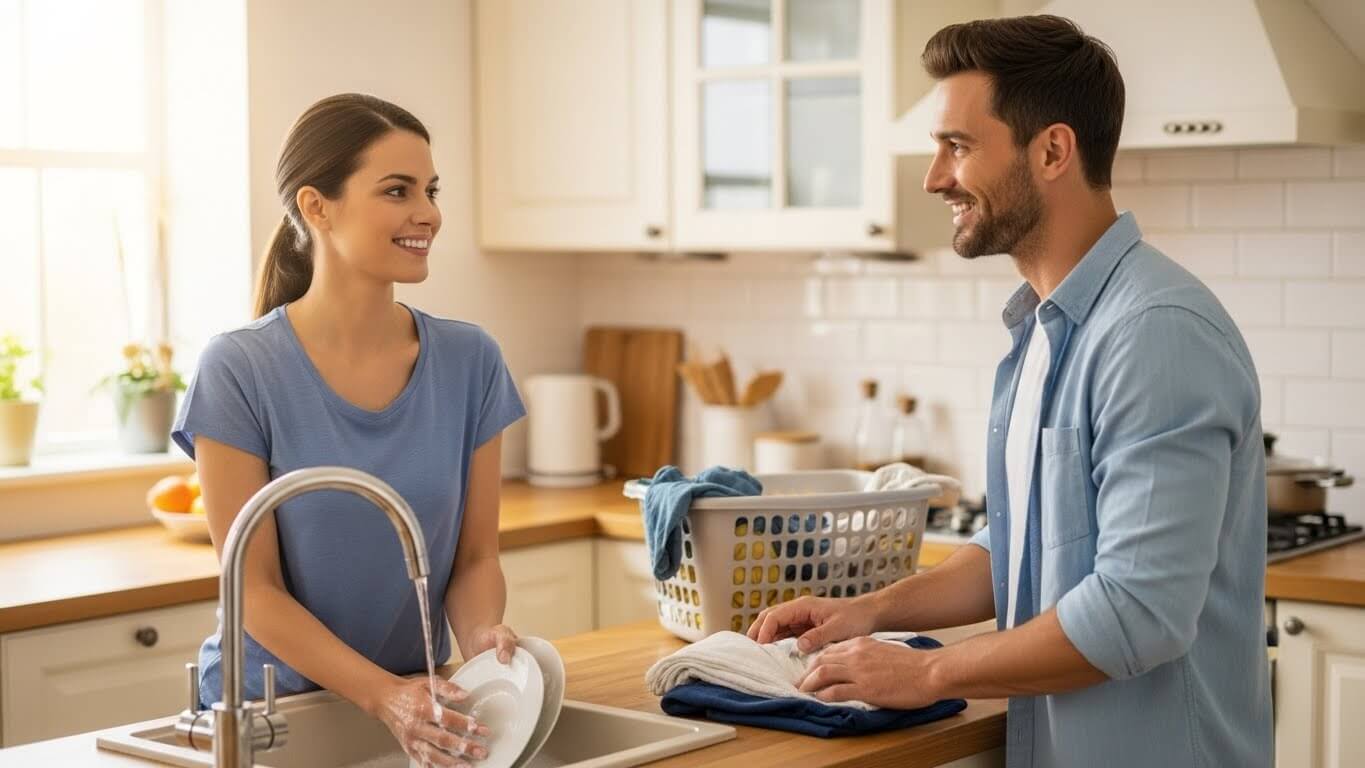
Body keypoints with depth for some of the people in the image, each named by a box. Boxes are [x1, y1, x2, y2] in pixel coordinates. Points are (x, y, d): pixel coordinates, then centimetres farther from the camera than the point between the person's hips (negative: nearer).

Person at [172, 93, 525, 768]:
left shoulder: (468, 362, -1)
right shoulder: (239, 370, -11)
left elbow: (475, 557, 3)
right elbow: (255, 590, -10)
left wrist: (482, 641, -17)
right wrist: (384, 694, -22)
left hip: (418, 706, 2)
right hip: (262, 709, -2)